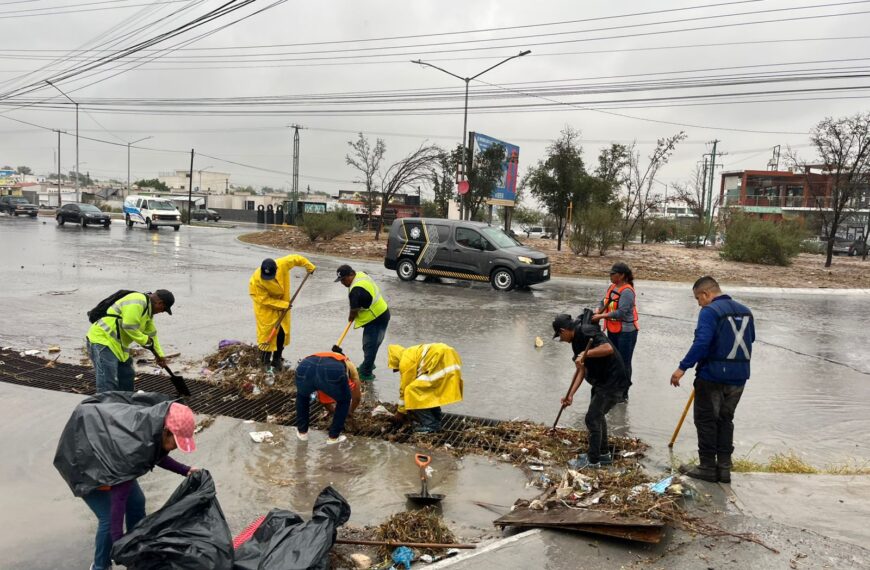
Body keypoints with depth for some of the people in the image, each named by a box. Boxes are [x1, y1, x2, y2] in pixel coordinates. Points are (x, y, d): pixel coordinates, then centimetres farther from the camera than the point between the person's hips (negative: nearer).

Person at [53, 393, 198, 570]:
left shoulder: (154, 425, -18)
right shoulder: (135, 445, -41)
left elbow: (155, 454, 5)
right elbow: (119, 496, -34)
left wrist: (185, 470, -5)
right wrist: (118, 542, -29)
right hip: (82, 458, -8)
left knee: (136, 501, 8)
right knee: (109, 517, -9)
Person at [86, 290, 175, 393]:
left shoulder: (148, 309, 16)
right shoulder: (137, 303, -18)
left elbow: (151, 334, 24)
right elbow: (129, 327, -25)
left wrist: (159, 354, 25)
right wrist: (146, 341, -11)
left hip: (117, 344, 11)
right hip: (102, 339, -11)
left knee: (127, 376, 19)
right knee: (108, 383, -13)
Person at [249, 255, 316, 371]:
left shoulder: (283, 264, -27)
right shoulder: (256, 280, -33)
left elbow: (295, 258, -6)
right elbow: (265, 300, -25)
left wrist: (309, 266, 7)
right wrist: (284, 305, -23)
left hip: (282, 303, 4)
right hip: (265, 307, -4)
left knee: (282, 332, 6)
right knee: (266, 333, -3)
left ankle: (277, 359, 21)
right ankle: (266, 362, 11)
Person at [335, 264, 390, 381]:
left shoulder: (356, 290, -28)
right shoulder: (361, 275, 1)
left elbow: (354, 311, -15)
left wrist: (351, 318, 8)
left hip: (376, 319, -10)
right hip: (381, 314, 10)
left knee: (369, 346, -2)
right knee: (370, 344, 23)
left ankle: (366, 374, 6)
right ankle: (368, 365, 39)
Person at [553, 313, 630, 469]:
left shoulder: (587, 332, -21)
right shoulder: (577, 340, 10)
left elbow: (608, 348, -36)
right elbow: (581, 370, 10)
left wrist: (585, 354, -30)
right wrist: (570, 395, 4)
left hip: (613, 382, -10)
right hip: (601, 381, 10)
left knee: (592, 418, -3)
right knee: (597, 415, 21)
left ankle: (593, 460, 12)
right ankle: (604, 453, 37)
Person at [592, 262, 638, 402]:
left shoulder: (627, 291, -21)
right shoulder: (612, 287, 5)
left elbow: (621, 312, -27)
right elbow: (604, 302, 11)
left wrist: (601, 316, -25)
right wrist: (597, 312, -9)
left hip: (626, 332, -9)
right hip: (612, 331, 9)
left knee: (624, 363, 1)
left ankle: (624, 394, 12)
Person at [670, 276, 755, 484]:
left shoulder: (710, 311, -14)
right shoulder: (745, 311, 11)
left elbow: (701, 343, -25)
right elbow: (750, 339, 20)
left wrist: (683, 368, -22)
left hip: (712, 375, -7)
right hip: (739, 375, 7)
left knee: (706, 420, 5)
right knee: (725, 420, 16)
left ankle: (708, 467, 10)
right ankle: (724, 467, 19)